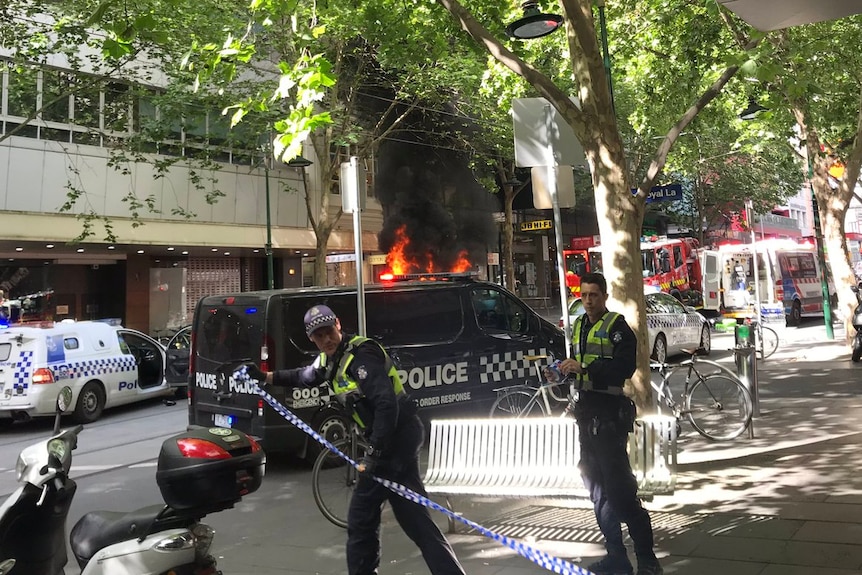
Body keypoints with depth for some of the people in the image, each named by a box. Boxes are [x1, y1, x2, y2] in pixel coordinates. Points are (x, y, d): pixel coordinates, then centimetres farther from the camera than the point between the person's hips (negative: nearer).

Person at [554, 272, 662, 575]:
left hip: (609, 413, -8)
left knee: (620, 487, -9)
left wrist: (584, 367, -26)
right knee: (597, 486, 13)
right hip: (586, 411, 9)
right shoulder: (579, 326, 16)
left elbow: (624, 367, -20)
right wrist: (565, 369, 5)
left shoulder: (617, 326, -8)